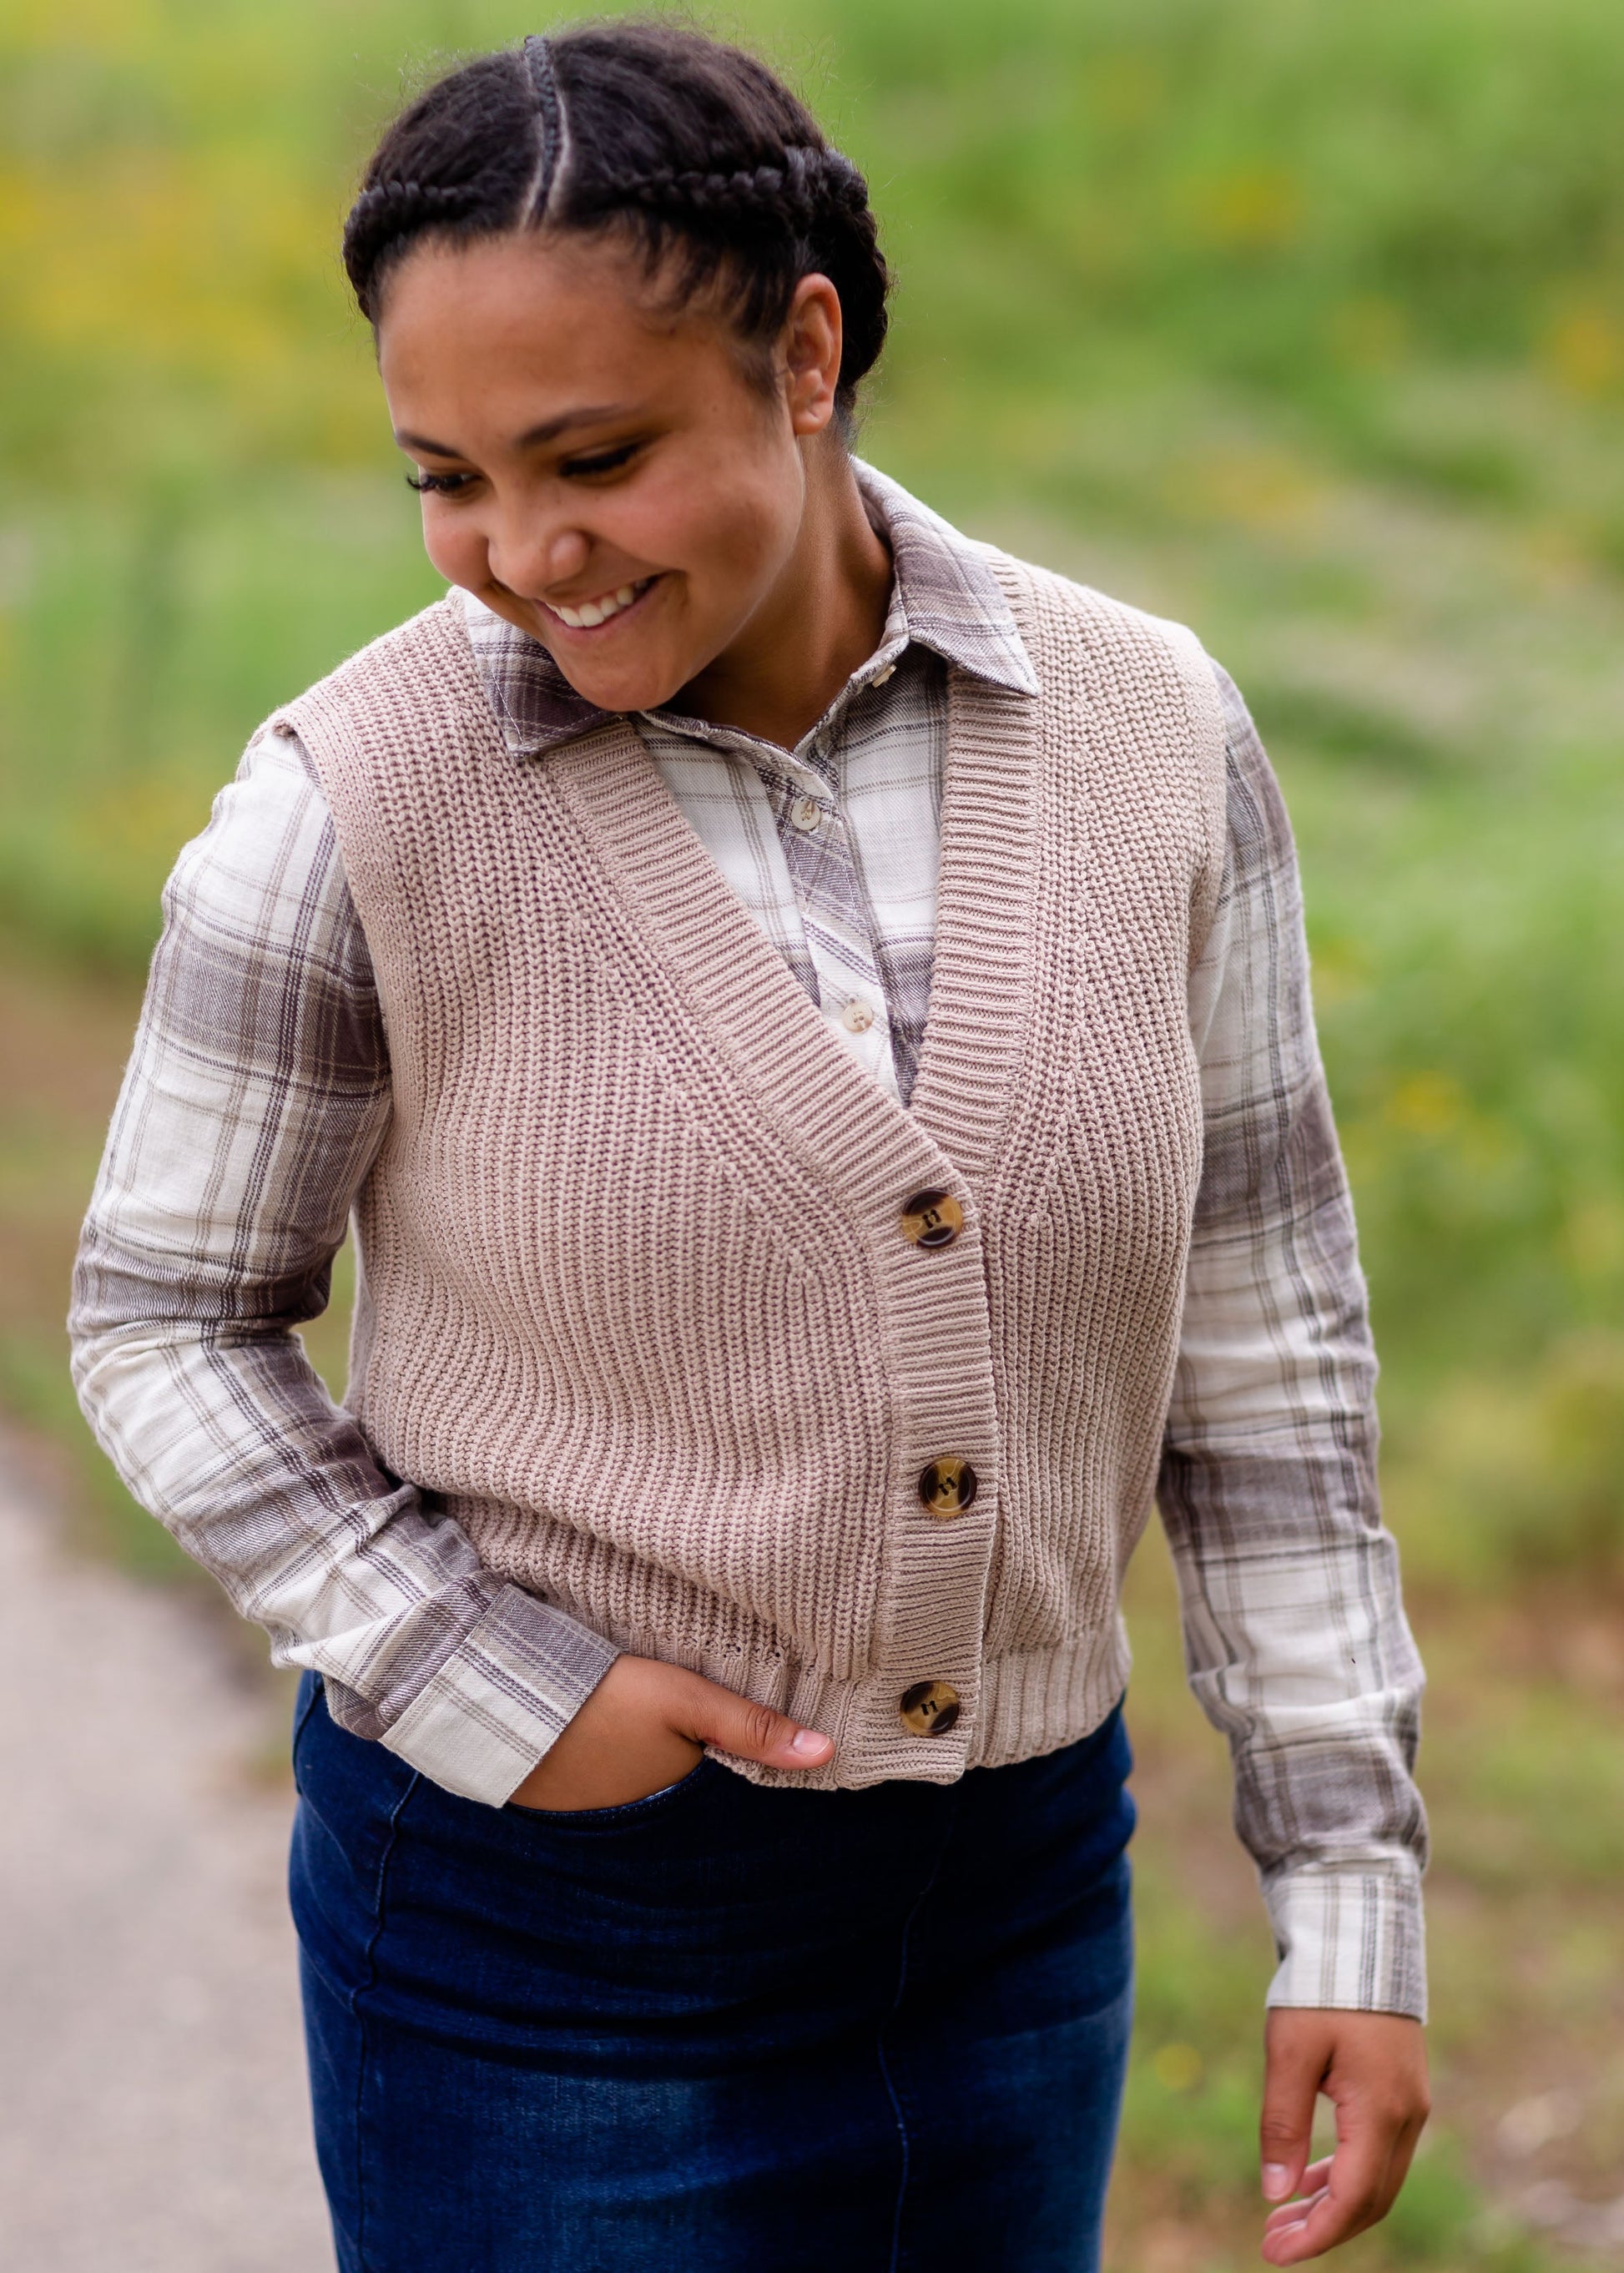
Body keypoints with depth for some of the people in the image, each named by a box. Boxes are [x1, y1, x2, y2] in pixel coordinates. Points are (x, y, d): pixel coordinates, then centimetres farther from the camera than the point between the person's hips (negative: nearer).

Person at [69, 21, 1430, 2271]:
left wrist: (1352, 1881, 0)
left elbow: (1260, 1326, 0)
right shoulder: (357, 801, -15)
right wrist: (480, 1683, -15)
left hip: (1015, 1901, 3)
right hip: (540, 1918, -3)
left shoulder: (1146, 735, -7)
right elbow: (167, 1319, -3)